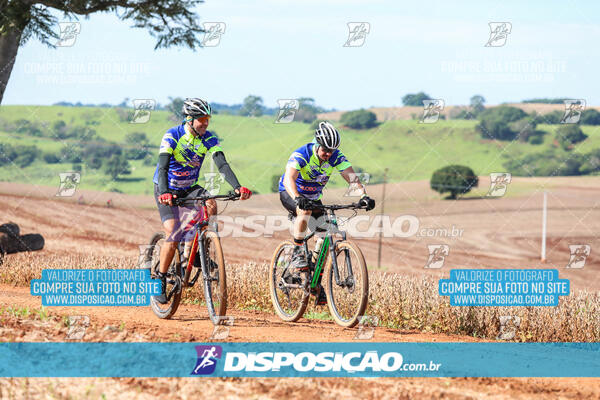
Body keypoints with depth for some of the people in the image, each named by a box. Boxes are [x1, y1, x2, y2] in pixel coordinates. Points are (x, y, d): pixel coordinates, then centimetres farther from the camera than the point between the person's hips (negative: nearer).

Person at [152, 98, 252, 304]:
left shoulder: (209, 139, -10)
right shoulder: (172, 135, -21)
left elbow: (222, 164, -20)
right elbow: (163, 166, -31)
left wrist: (237, 187, -38)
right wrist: (164, 192, -48)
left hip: (190, 188, 4)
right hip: (167, 190, -4)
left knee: (211, 205, -29)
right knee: (173, 236, -20)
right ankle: (160, 280, -4)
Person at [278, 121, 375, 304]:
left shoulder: (336, 157, -18)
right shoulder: (301, 155, -30)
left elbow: (352, 177, -28)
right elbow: (289, 179, -44)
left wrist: (363, 196, -46)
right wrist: (297, 199, -63)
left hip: (313, 197, 5)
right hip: (289, 193, -5)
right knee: (305, 211, -39)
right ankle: (297, 253, -26)